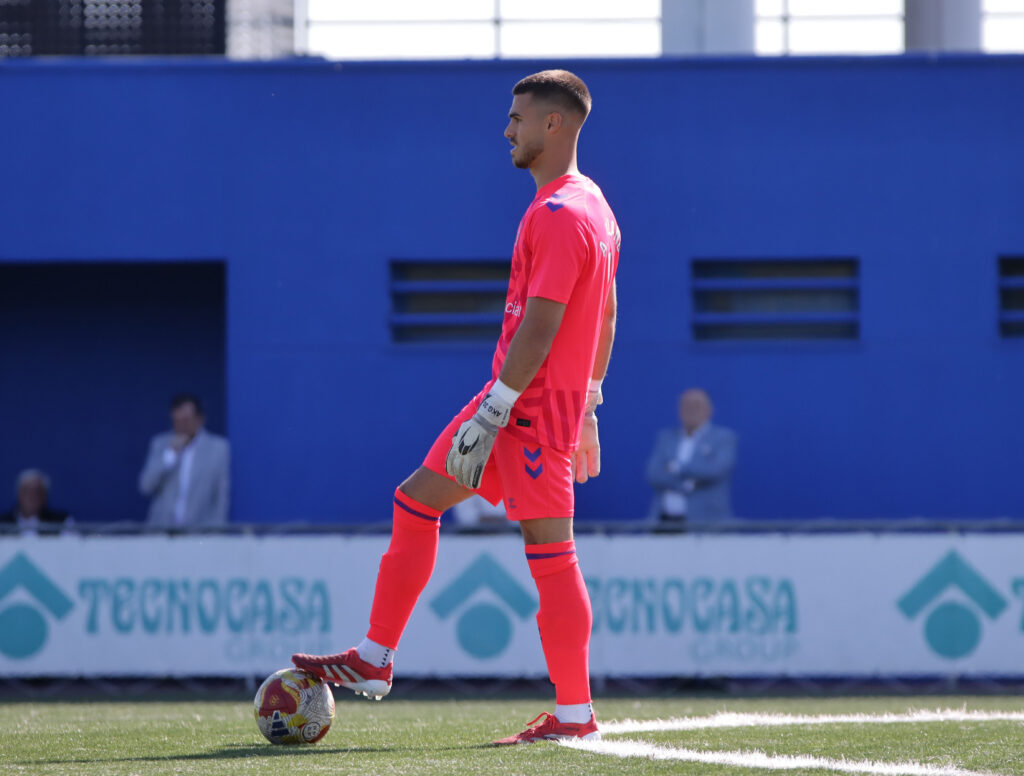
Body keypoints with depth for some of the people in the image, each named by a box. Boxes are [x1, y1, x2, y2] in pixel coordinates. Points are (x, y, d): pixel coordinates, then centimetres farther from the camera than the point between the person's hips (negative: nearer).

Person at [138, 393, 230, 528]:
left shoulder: (218, 447, 3)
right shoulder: (160, 444, 9)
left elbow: (222, 495, 5)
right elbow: (145, 486, 0)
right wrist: (171, 454, -7)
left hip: (201, 530, -2)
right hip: (162, 527, 2)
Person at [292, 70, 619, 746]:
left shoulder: (559, 215, -17)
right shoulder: (594, 207, 16)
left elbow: (538, 328, -22)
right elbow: (606, 315, 22)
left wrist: (490, 415, -22)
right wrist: (587, 406, 25)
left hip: (532, 408, -11)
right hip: (562, 401, 11)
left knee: (550, 554, -6)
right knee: (416, 502, 12)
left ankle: (575, 715, -2)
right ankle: (373, 661, 16)